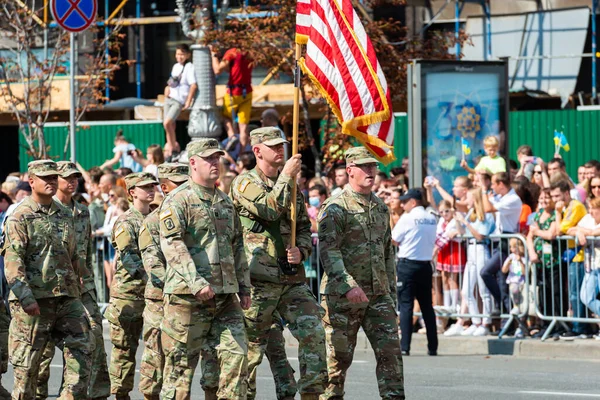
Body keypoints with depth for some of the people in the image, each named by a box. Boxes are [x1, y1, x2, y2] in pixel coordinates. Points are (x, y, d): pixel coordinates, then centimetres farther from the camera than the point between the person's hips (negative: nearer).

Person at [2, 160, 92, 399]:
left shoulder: (65, 215, 15)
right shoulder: (20, 218, -5)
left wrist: (76, 290, 20)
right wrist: (26, 297, -21)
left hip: (66, 298, 6)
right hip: (33, 301, -6)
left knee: (81, 350, -1)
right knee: (27, 362, -1)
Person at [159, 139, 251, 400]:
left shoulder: (225, 202, 18)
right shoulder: (178, 200, -6)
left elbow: (237, 247, 25)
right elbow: (172, 244, -18)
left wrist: (244, 286, 19)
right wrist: (196, 282, -26)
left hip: (226, 296, 7)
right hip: (188, 297, -7)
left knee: (236, 354, -1)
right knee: (181, 362, -1)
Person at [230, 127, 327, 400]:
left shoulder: (290, 185, 16)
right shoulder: (245, 183, -4)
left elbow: (304, 228, 19)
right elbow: (270, 209, -21)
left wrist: (301, 250, -1)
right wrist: (286, 177, -15)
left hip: (293, 278, 6)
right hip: (259, 282, -6)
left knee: (313, 332, -7)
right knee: (252, 346, 1)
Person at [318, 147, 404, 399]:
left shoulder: (381, 208, 15)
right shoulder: (336, 208, -7)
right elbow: (328, 251, -17)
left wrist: (391, 290, 17)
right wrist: (348, 286, -27)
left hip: (378, 294, 6)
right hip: (342, 296, -6)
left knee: (390, 350, -3)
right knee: (339, 357, 0)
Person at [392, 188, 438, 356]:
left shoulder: (407, 218, -10)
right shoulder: (432, 219, 7)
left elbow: (394, 239, -4)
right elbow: (432, 240, 12)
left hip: (408, 264, -5)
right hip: (425, 265, 5)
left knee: (406, 305, -3)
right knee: (427, 306, 10)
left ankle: (405, 347, -9)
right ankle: (433, 347, 10)